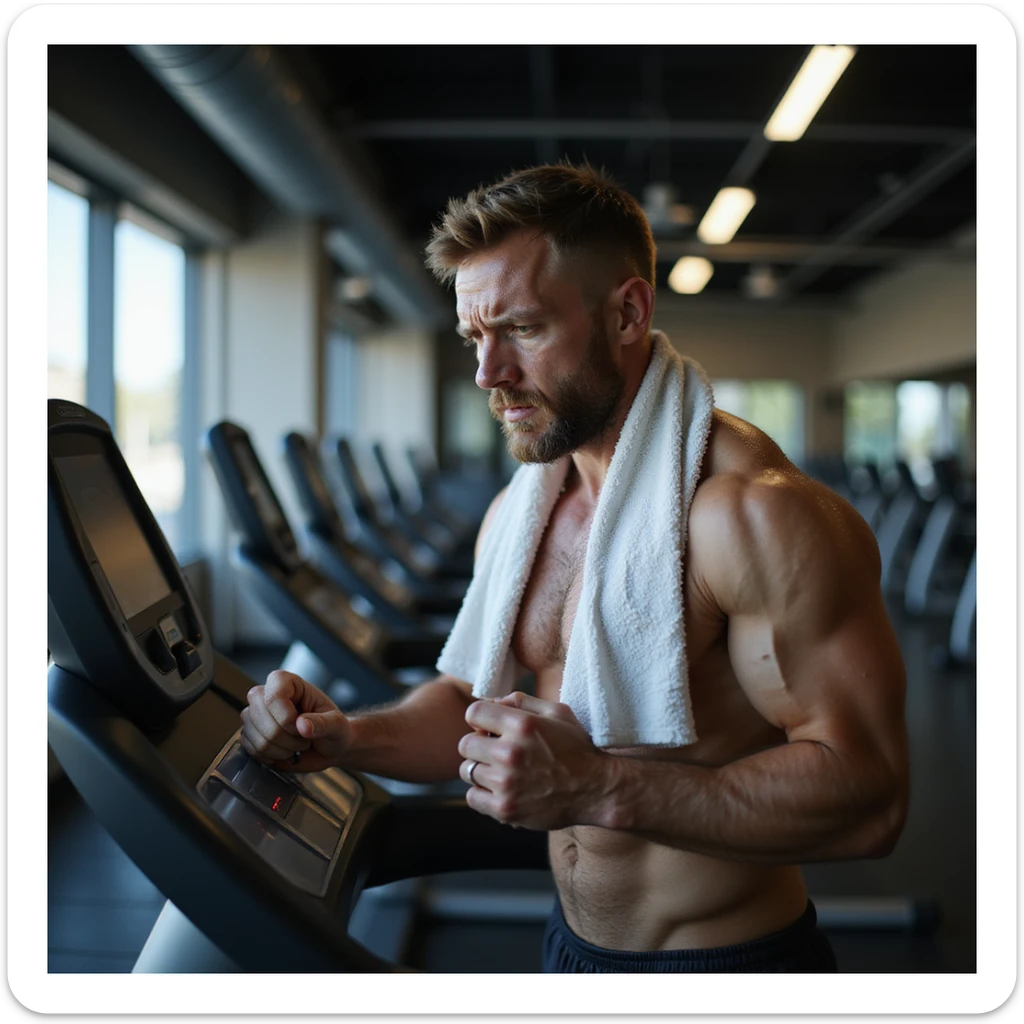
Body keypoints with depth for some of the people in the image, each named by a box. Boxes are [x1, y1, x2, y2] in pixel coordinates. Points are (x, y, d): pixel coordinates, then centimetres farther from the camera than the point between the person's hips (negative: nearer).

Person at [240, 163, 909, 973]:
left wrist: (601, 790, -34)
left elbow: (868, 793, -27)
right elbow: (473, 698, 9)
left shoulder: (755, 511, -25)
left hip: (728, 960, -6)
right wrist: (346, 738, -10)